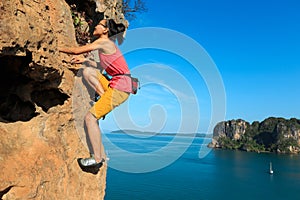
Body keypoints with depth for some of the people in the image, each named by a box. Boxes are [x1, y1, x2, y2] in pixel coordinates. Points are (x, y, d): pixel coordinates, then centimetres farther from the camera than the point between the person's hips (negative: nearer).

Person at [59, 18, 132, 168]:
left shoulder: (104, 41, -7)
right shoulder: (108, 44, 20)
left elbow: (77, 50, -4)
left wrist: (59, 48, 12)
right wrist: (85, 60, 18)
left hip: (120, 88, -9)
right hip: (115, 85, 9)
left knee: (90, 117, -6)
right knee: (87, 71, 9)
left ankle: (98, 158, 1)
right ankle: (104, 98, 4)